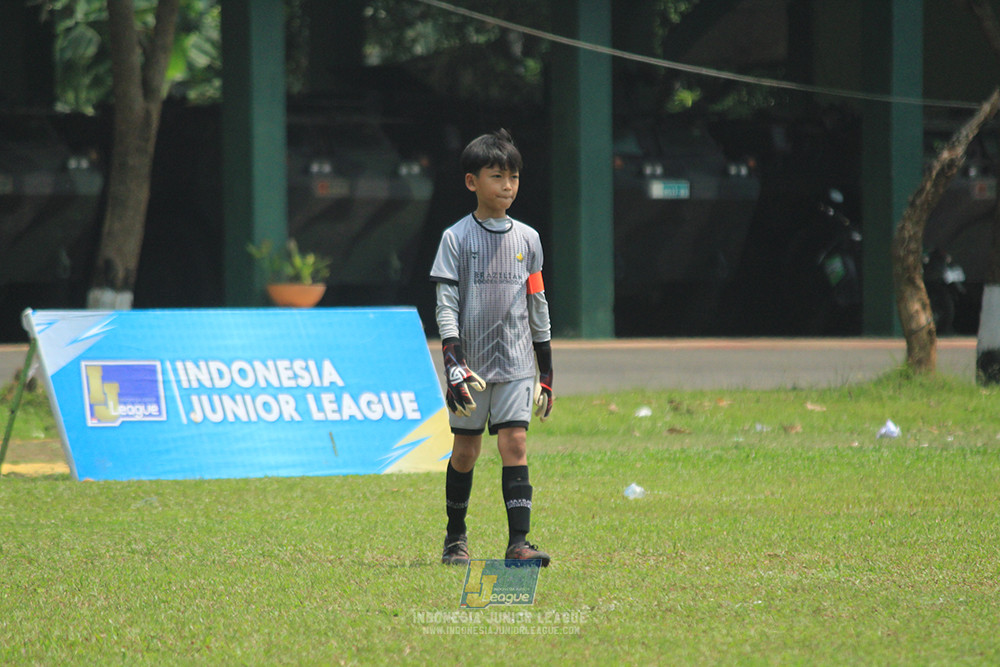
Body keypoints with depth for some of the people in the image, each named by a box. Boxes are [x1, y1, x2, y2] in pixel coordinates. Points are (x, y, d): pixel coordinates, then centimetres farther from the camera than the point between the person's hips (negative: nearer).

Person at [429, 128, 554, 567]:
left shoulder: (527, 239, 8)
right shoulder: (457, 238, -1)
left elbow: (538, 307, 12)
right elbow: (445, 306, -6)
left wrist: (546, 373, 11)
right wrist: (453, 363, -17)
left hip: (516, 364, 2)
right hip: (471, 364, -2)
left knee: (515, 444, -9)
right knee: (465, 450, 5)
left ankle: (518, 542, -12)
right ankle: (455, 538, 22)